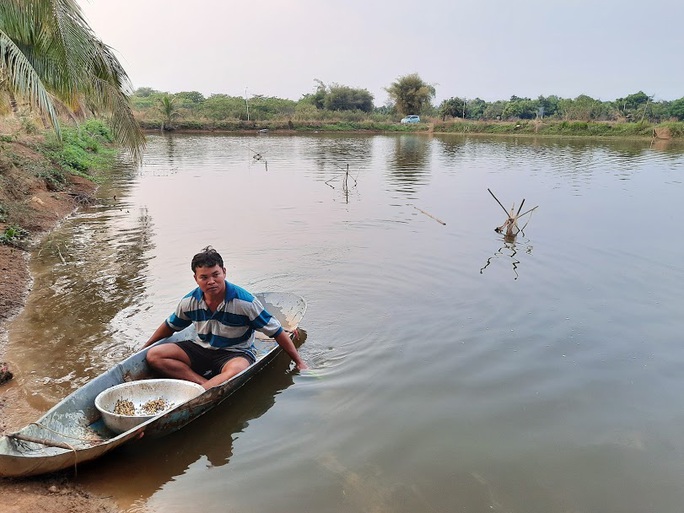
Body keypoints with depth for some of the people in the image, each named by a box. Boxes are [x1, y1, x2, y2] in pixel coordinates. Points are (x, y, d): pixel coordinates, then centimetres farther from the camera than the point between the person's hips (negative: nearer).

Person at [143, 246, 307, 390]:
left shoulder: (244, 302, -19)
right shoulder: (190, 301, -6)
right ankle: (206, 384, -28)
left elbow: (277, 331, -13)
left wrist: (299, 362, -11)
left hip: (236, 353, -5)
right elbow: (170, 326, 16)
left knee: (236, 370, -41)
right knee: (154, 355, -16)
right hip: (202, 349, 5)